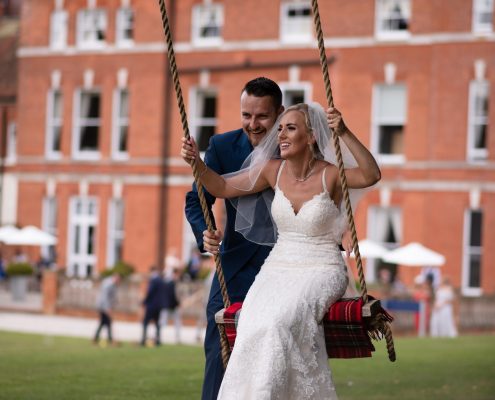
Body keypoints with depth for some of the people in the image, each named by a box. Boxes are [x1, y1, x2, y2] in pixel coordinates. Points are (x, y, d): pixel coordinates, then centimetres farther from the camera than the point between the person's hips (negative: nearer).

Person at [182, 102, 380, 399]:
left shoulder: (330, 174, -8)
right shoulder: (273, 170, 5)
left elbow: (372, 175, -27)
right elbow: (222, 188, 12)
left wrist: (345, 134, -38)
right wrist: (197, 163, -5)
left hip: (322, 272, -3)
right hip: (278, 269, 4)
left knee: (281, 321, -34)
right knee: (255, 323, -29)